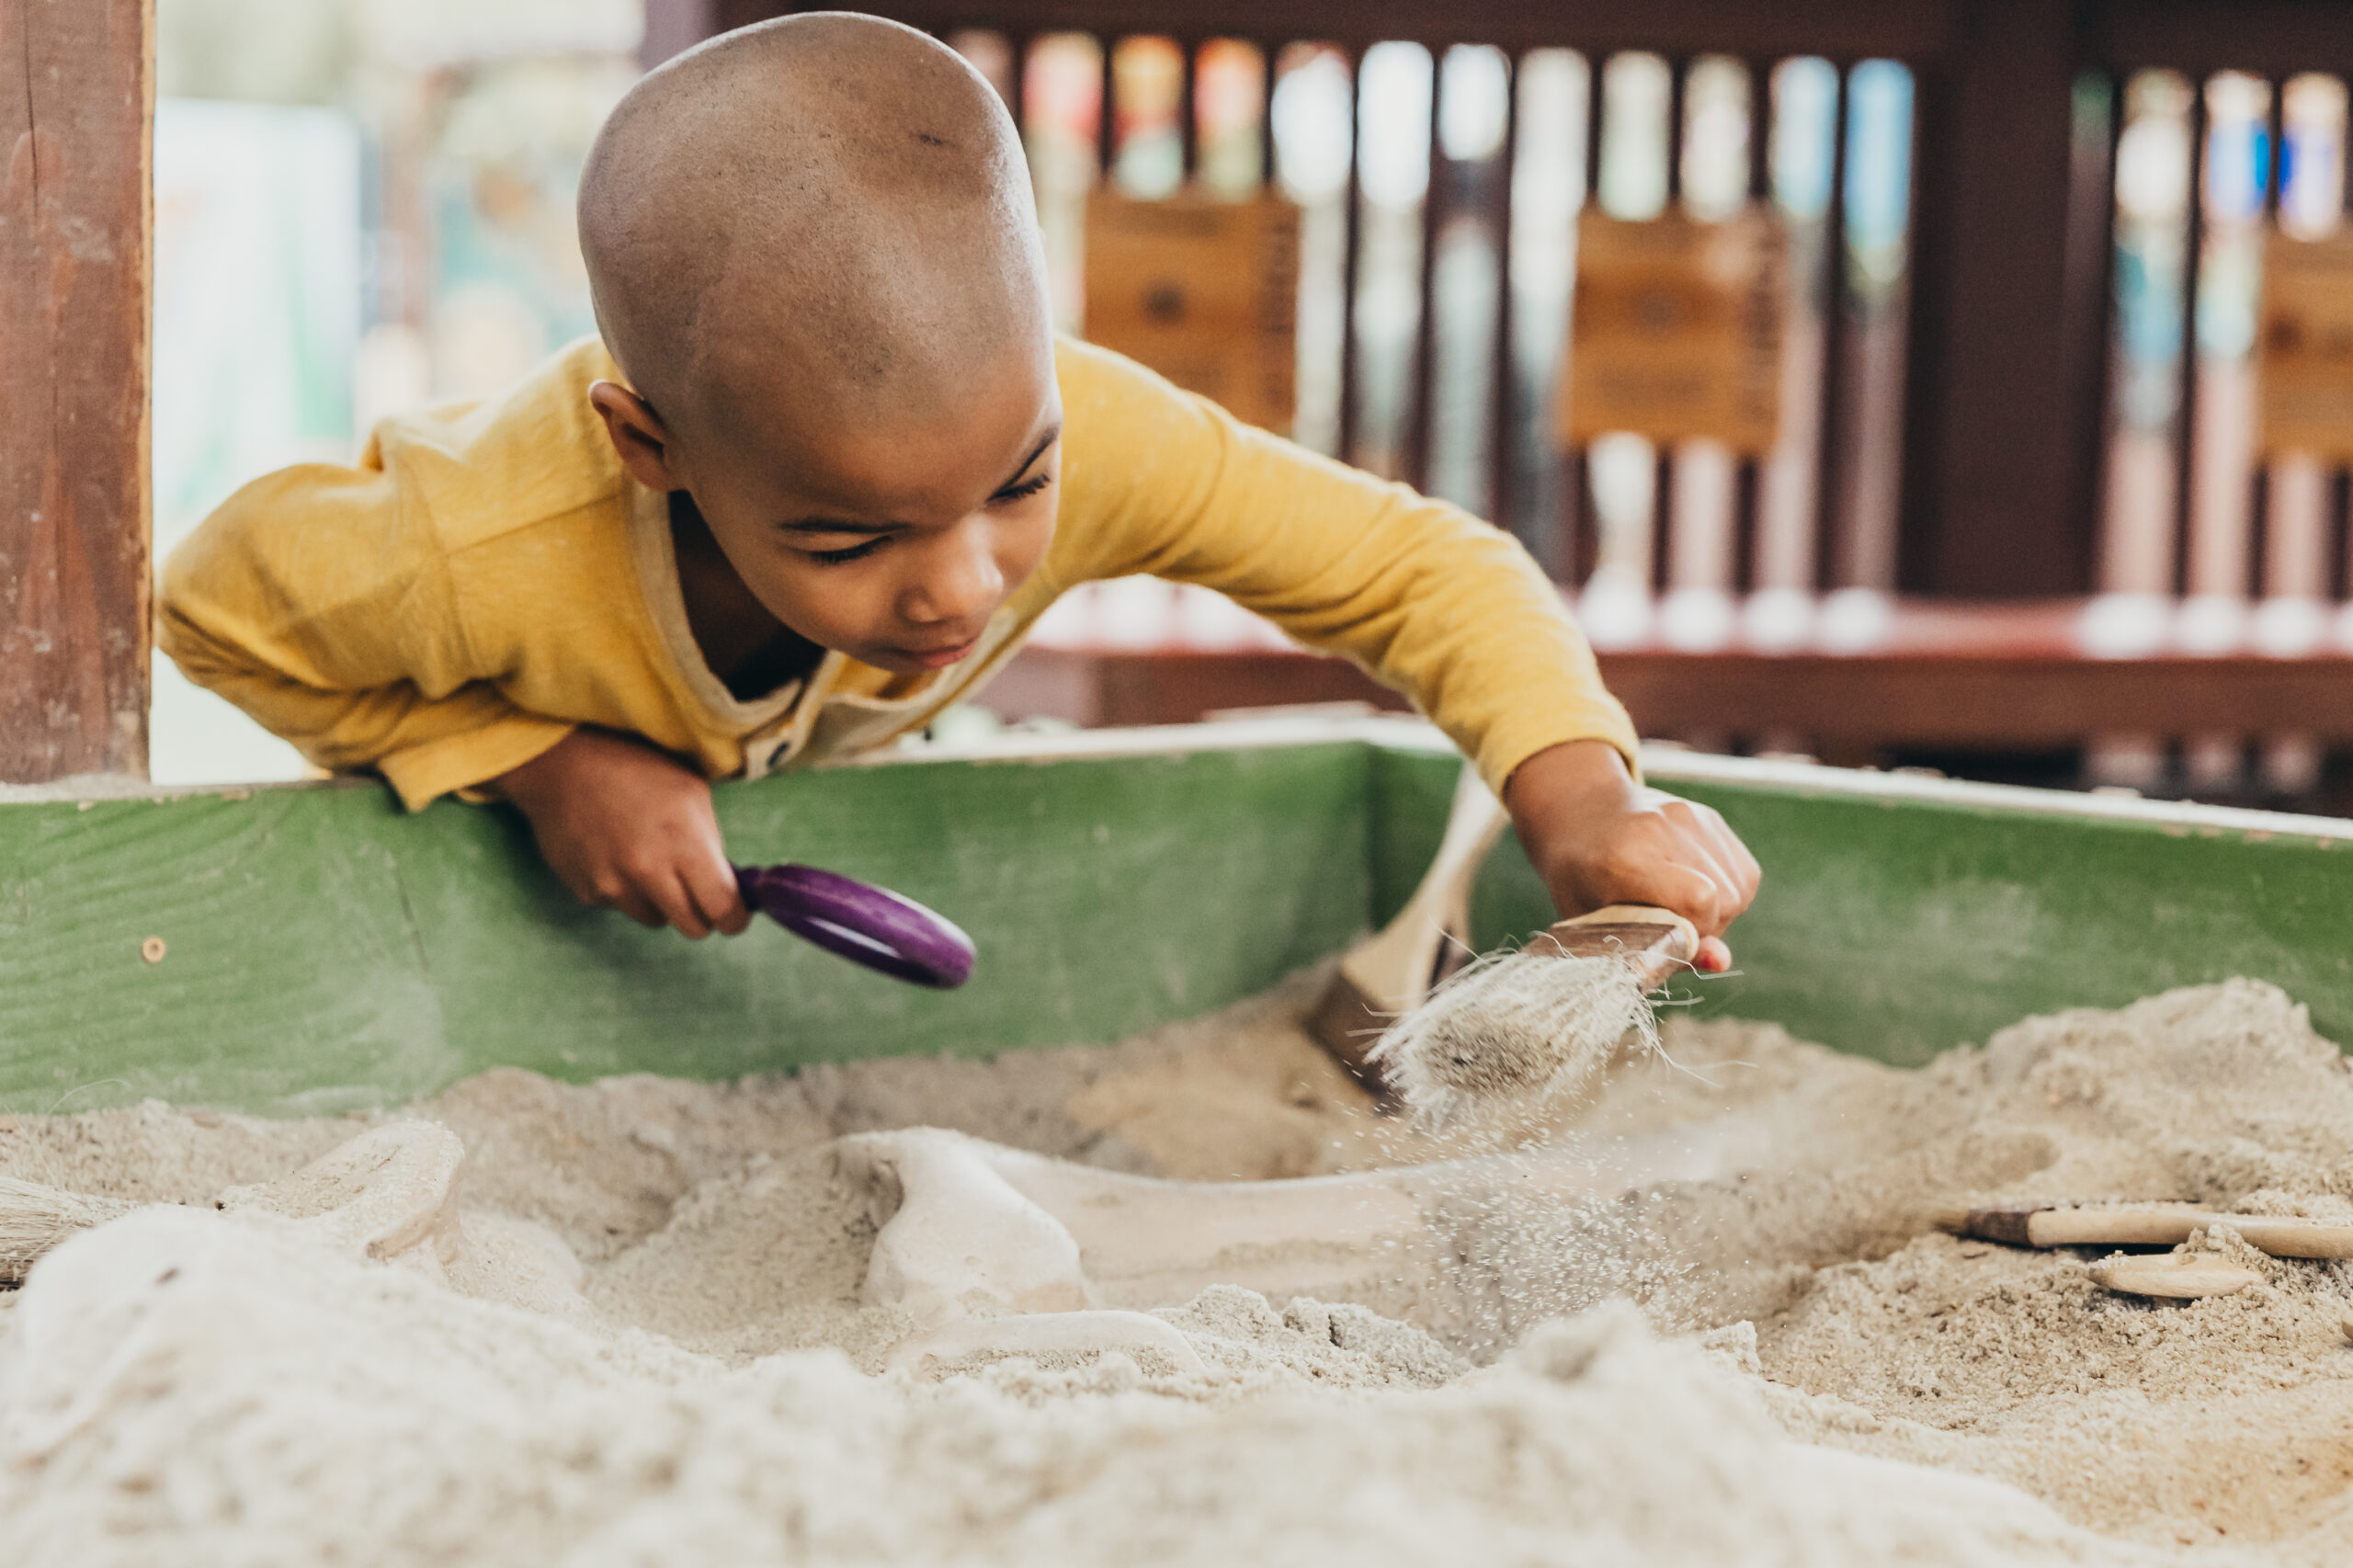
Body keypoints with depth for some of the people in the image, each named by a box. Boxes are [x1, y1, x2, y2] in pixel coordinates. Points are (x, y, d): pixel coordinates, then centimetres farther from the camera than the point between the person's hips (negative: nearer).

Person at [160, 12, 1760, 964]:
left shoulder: (1065, 428, -43)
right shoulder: (480, 557, -50)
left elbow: (1425, 567, -32)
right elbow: (218, 605, -28)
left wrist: (1580, 797, -51)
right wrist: (545, 762, -39)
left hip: (815, 789, 3)